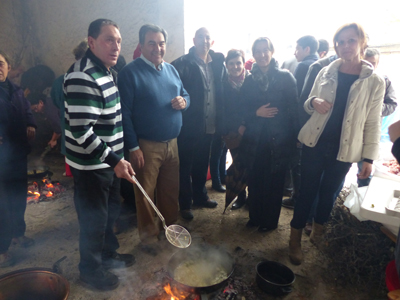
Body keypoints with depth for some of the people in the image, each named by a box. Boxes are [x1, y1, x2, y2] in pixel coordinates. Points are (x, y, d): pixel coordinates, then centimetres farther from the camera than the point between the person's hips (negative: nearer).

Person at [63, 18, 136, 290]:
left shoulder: (107, 72, 10)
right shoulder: (83, 77, -21)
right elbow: (81, 131, -26)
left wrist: (118, 158, 18)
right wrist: (114, 160, -25)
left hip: (110, 160, 9)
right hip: (91, 165, -9)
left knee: (111, 211, 22)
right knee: (94, 220, 9)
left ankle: (108, 254, 46)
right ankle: (91, 269, 33)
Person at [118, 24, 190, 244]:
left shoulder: (171, 69, 11)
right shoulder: (130, 73, -9)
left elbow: (185, 95, 19)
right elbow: (125, 113, -12)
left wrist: (183, 102, -6)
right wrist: (133, 147, -15)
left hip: (172, 143, 6)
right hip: (146, 146, -5)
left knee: (171, 189, 17)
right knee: (145, 192, 7)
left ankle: (170, 225, 39)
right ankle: (148, 234, 28)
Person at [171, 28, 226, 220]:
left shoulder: (218, 62, 8)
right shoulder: (183, 63, -8)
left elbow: (225, 88, 11)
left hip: (210, 125, 5)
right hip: (189, 125, -5)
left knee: (202, 164, 20)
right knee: (186, 166, 7)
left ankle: (200, 196, 39)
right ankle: (185, 204, 23)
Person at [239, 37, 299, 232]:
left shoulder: (285, 77, -2)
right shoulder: (249, 80, 7)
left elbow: (293, 108, -5)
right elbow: (243, 109, 8)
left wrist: (294, 136, -9)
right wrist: (257, 113, -12)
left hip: (278, 139, -2)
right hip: (255, 138, 3)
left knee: (274, 182, 8)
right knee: (255, 180, 9)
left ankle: (270, 221, 27)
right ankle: (255, 216, 30)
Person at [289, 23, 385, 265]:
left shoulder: (375, 82, -4)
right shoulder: (326, 73, 2)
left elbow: (373, 123, -1)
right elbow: (308, 106, 10)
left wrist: (368, 158, -4)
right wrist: (314, 102, -14)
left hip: (344, 150, -1)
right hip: (315, 143, 1)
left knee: (328, 192, 12)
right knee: (307, 191, 4)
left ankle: (319, 231, 36)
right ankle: (295, 239, 18)